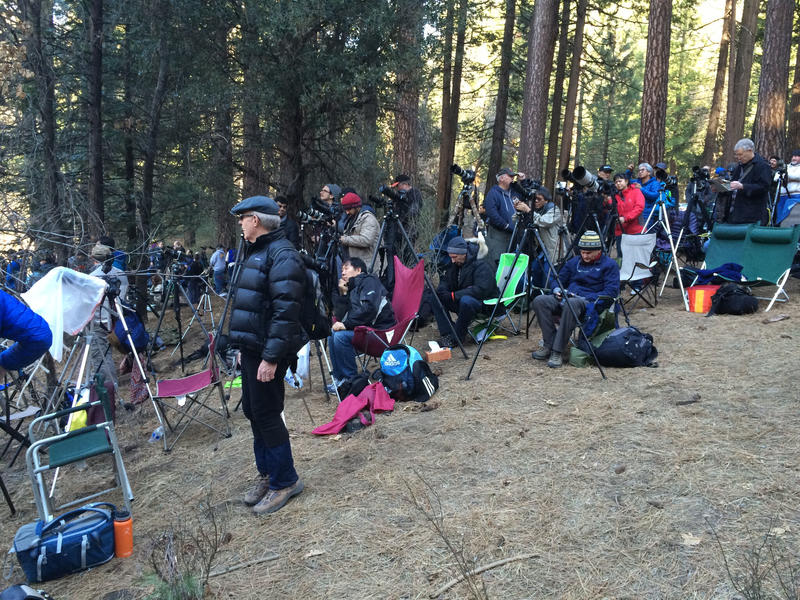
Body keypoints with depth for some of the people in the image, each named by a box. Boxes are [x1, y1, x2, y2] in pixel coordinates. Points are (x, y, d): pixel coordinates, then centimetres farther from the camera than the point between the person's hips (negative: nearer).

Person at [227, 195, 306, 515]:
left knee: (266, 414, -3)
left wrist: (271, 357, -25)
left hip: (267, 352, -10)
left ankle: (285, 480, 12)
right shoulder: (256, 252, 16)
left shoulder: (282, 255, -17)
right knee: (253, 411, 16)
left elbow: (285, 311, -24)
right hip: (251, 347, 10)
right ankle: (267, 474, 30)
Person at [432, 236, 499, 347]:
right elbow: (445, 282, 14)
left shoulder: (482, 265, -21)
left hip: (485, 302, -8)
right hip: (461, 300, 8)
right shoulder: (455, 263, 5)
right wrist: (441, 290, -13)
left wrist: (455, 295, -28)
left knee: (466, 301, -40)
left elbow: (481, 290, -30)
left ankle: (457, 338, -23)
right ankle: (447, 334, -16)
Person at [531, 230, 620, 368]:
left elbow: (611, 292, -5)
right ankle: (548, 345, -22)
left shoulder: (609, 264, 6)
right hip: (566, 297, 6)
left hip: (590, 302, -6)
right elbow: (559, 279, 26)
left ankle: (557, 352, -37)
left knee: (570, 305, -41)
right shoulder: (574, 262, 22)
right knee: (539, 301, -24)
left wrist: (586, 298, -16)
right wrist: (557, 290, 0)